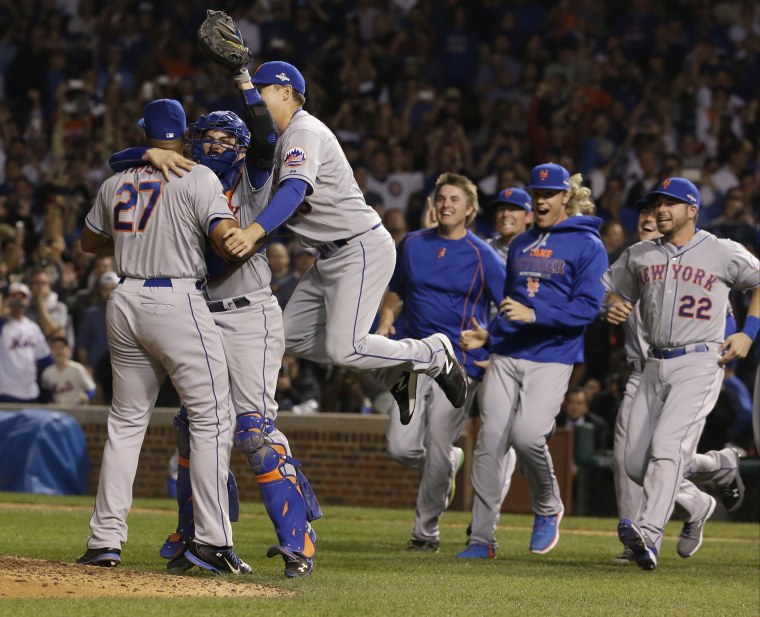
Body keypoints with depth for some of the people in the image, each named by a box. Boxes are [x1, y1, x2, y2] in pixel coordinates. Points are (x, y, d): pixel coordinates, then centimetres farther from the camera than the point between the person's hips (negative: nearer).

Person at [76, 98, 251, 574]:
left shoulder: (116, 184, 11)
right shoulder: (199, 178, -6)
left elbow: (91, 242, 24)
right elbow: (225, 236, -16)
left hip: (125, 301, 6)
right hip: (178, 301, -6)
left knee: (126, 420, 14)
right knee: (213, 418, -3)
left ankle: (105, 540, 11)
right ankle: (212, 539, -10)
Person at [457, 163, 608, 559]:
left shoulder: (587, 245, -1)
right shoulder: (520, 244, 19)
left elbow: (587, 307, -11)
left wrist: (534, 314, -21)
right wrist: (487, 335, 12)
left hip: (553, 357, -6)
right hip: (506, 354, 6)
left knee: (527, 433, -22)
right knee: (490, 440, -5)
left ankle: (548, 508, 6)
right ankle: (482, 538, -1)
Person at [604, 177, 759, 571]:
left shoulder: (723, 253, 0)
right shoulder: (639, 256, 12)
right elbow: (616, 291, 24)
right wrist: (614, 309, 0)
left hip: (699, 364, -6)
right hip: (654, 367, 6)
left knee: (667, 446, -23)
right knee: (635, 462, 3)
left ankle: (648, 535, -35)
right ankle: (696, 505, 28)